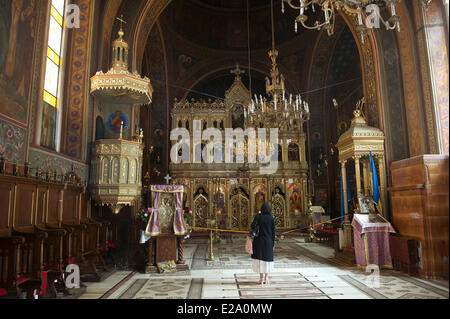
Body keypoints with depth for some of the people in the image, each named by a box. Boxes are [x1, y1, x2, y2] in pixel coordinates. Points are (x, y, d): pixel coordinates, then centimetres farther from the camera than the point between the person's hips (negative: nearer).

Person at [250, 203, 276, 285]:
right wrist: (273, 243, 6)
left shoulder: (258, 216, -7)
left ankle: (261, 278, 8)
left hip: (259, 240, -1)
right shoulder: (271, 218, -3)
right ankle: (266, 278, 13)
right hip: (268, 241, 1)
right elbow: (273, 232, -2)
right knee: (267, 258, 12)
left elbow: (252, 225, -20)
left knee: (260, 258, 7)